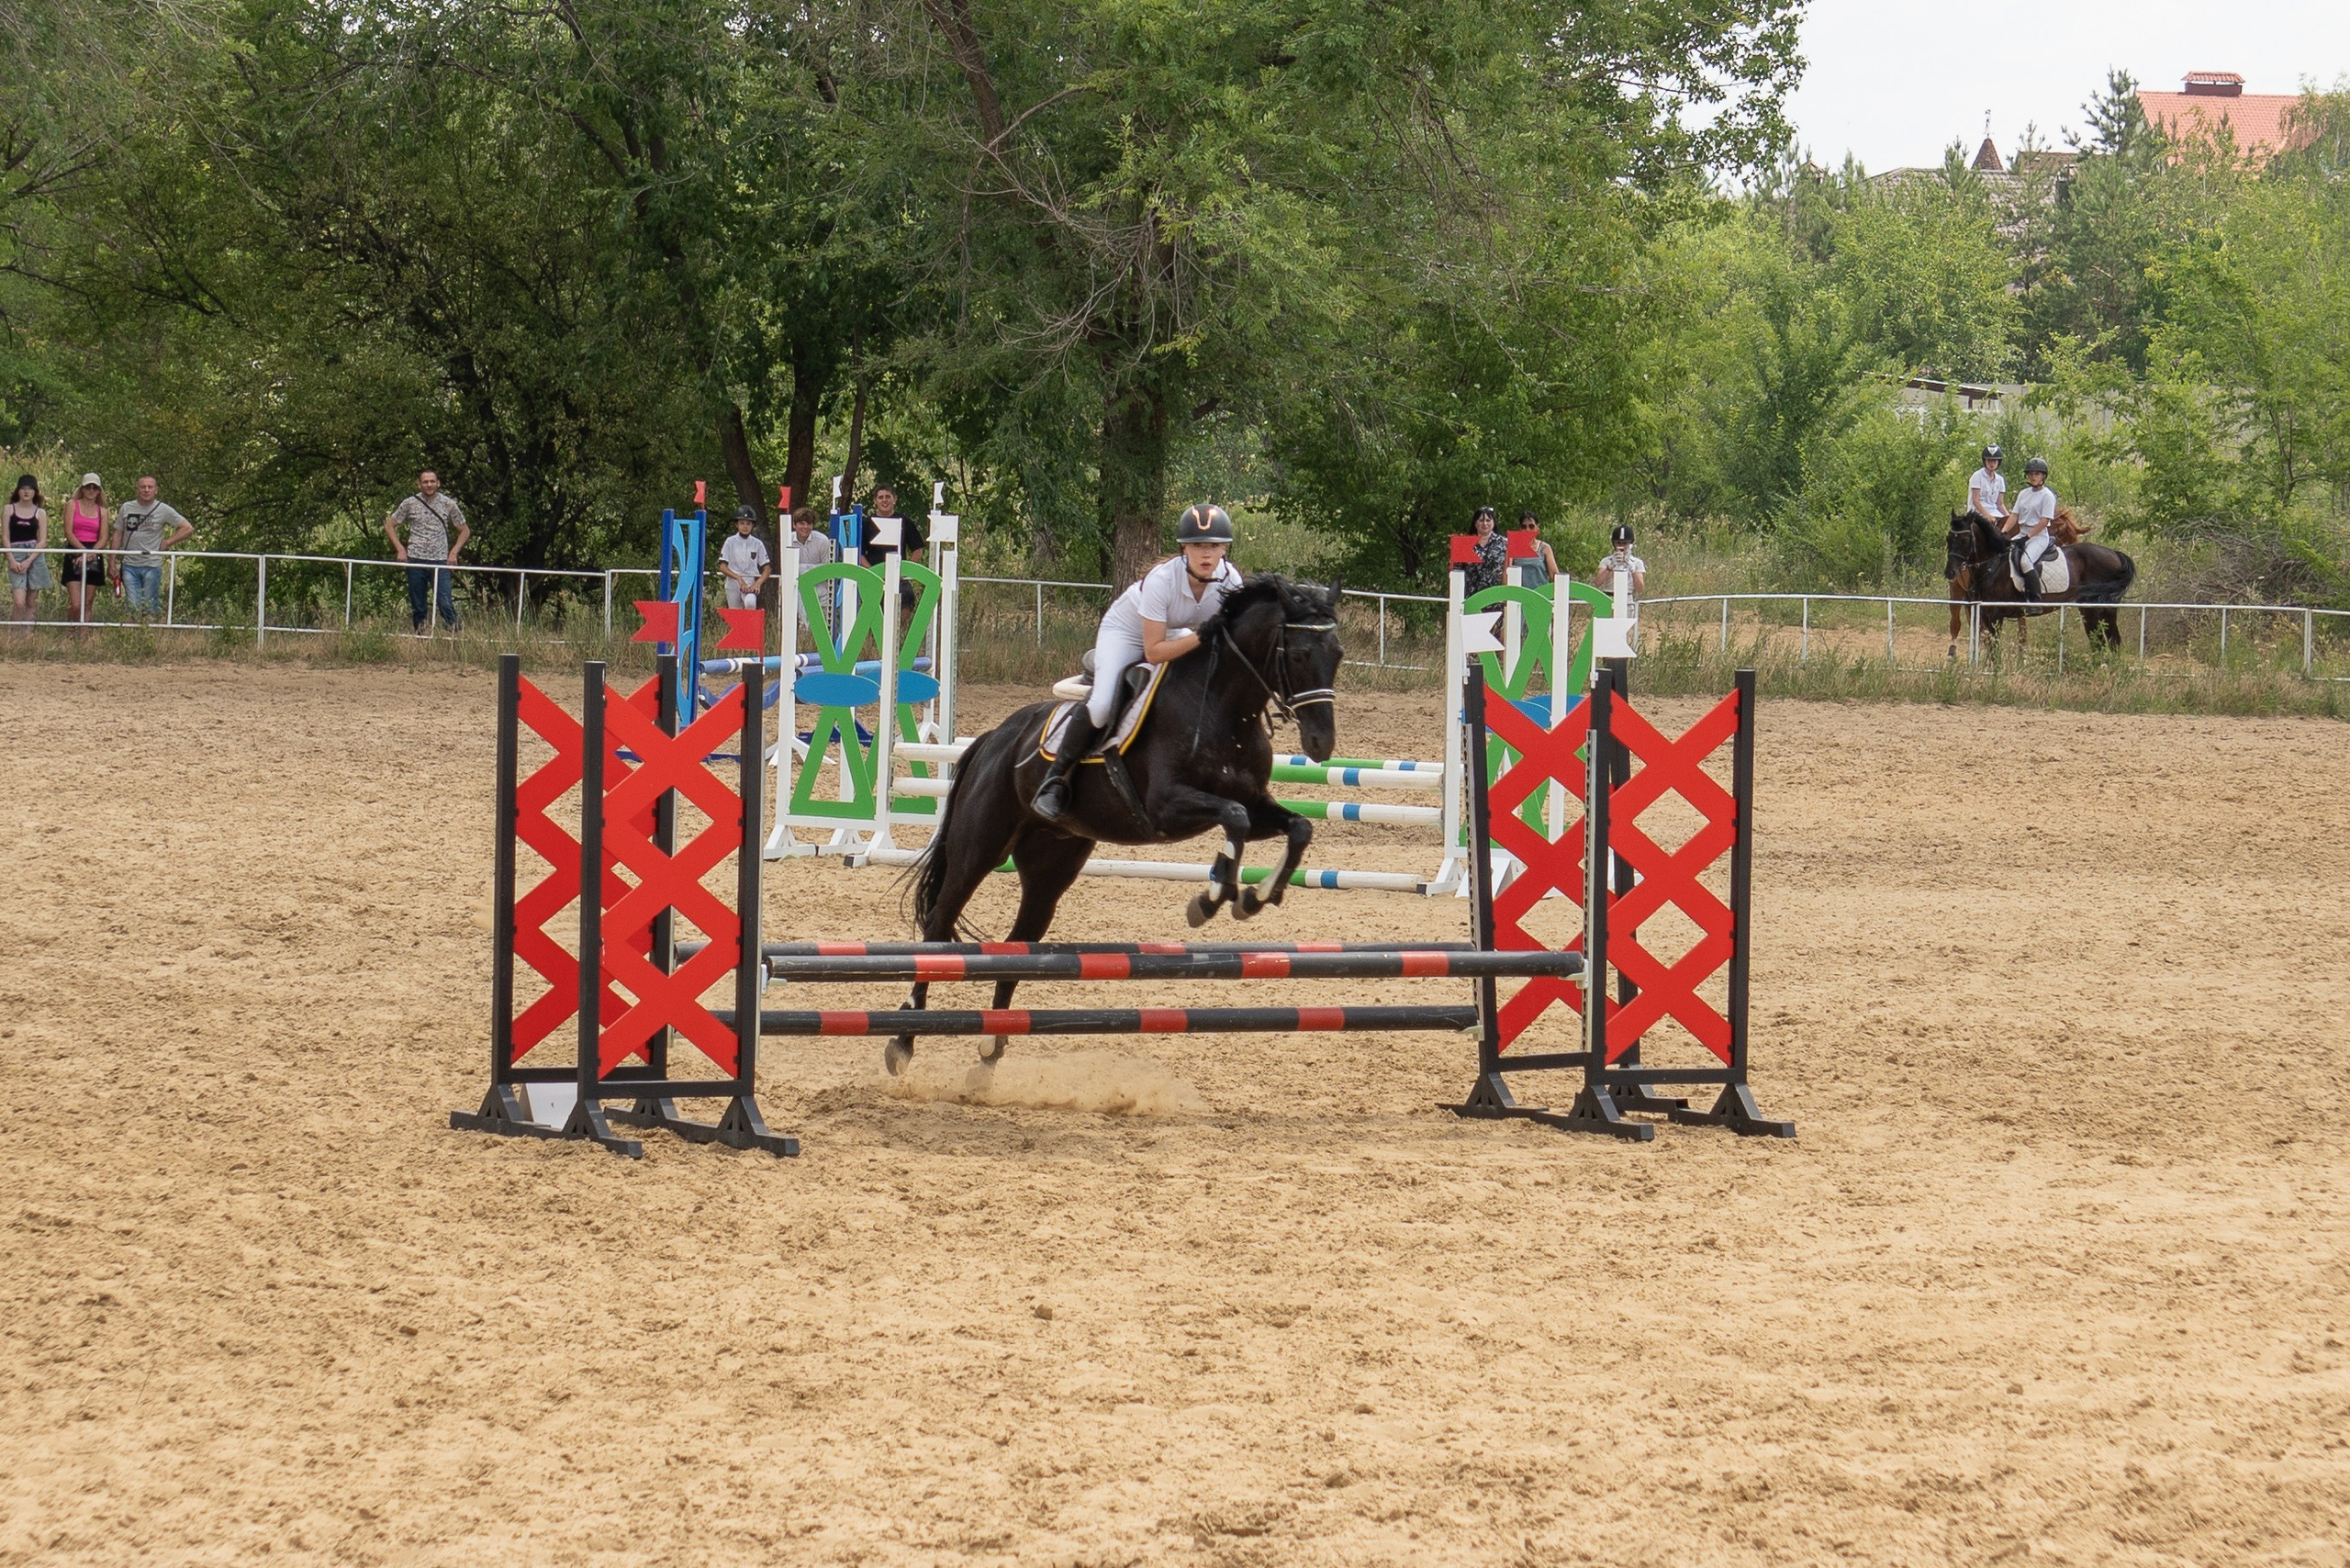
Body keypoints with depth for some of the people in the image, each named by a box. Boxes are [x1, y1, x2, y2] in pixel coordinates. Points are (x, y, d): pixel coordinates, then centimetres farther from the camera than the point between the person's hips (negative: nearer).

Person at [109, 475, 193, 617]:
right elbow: (117, 536, 12)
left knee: (151, 608, 0)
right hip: (130, 566, 2)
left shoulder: (163, 510, 1)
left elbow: (188, 528, 4)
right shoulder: (126, 508, 8)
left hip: (152, 566, -2)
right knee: (133, 607, -5)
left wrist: (167, 542, -2)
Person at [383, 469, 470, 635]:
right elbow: (390, 526, 13)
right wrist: (400, 549, 3)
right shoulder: (410, 504, 3)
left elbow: (465, 531, 14)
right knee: (418, 607, 4)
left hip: (440, 561, -1)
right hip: (416, 561, 1)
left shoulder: (448, 504, 4)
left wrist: (454, 552, 2)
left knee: (446, 604, -12)